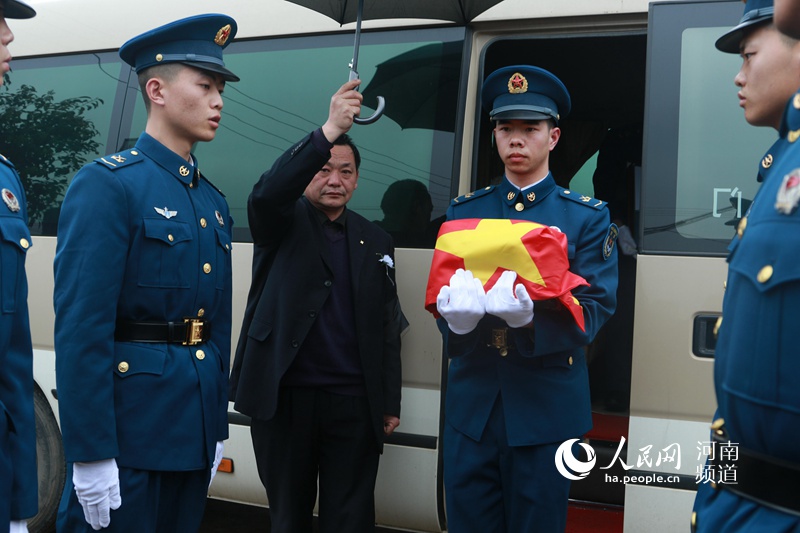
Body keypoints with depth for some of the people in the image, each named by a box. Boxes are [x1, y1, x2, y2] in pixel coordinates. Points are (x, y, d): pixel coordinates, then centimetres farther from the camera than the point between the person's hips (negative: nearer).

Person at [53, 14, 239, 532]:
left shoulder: (214, 202, 13)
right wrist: (90, 454, -19)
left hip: (195, 429, 7)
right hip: (127, 430, -7)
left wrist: (218, 429, 14)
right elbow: (81, 329, -17)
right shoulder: (106, 184, -11)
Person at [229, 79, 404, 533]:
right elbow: (267, 192, -23)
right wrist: (330, 130, -33)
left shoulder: (376, 241, 12)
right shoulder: (282, 222, 3)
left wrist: (390, 403, 8)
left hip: (354, 402, 2)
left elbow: (387, 328, 12)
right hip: (284, 395, -2)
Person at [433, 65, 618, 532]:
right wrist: (457, 313, -25)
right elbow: (442, 292, 1)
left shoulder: (588, 217, 1)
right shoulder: (464, 210, 9)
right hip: (472, 402, 2)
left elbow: (596, 308, -9)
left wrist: (529, 316, -29)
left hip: (546, 408, -2)